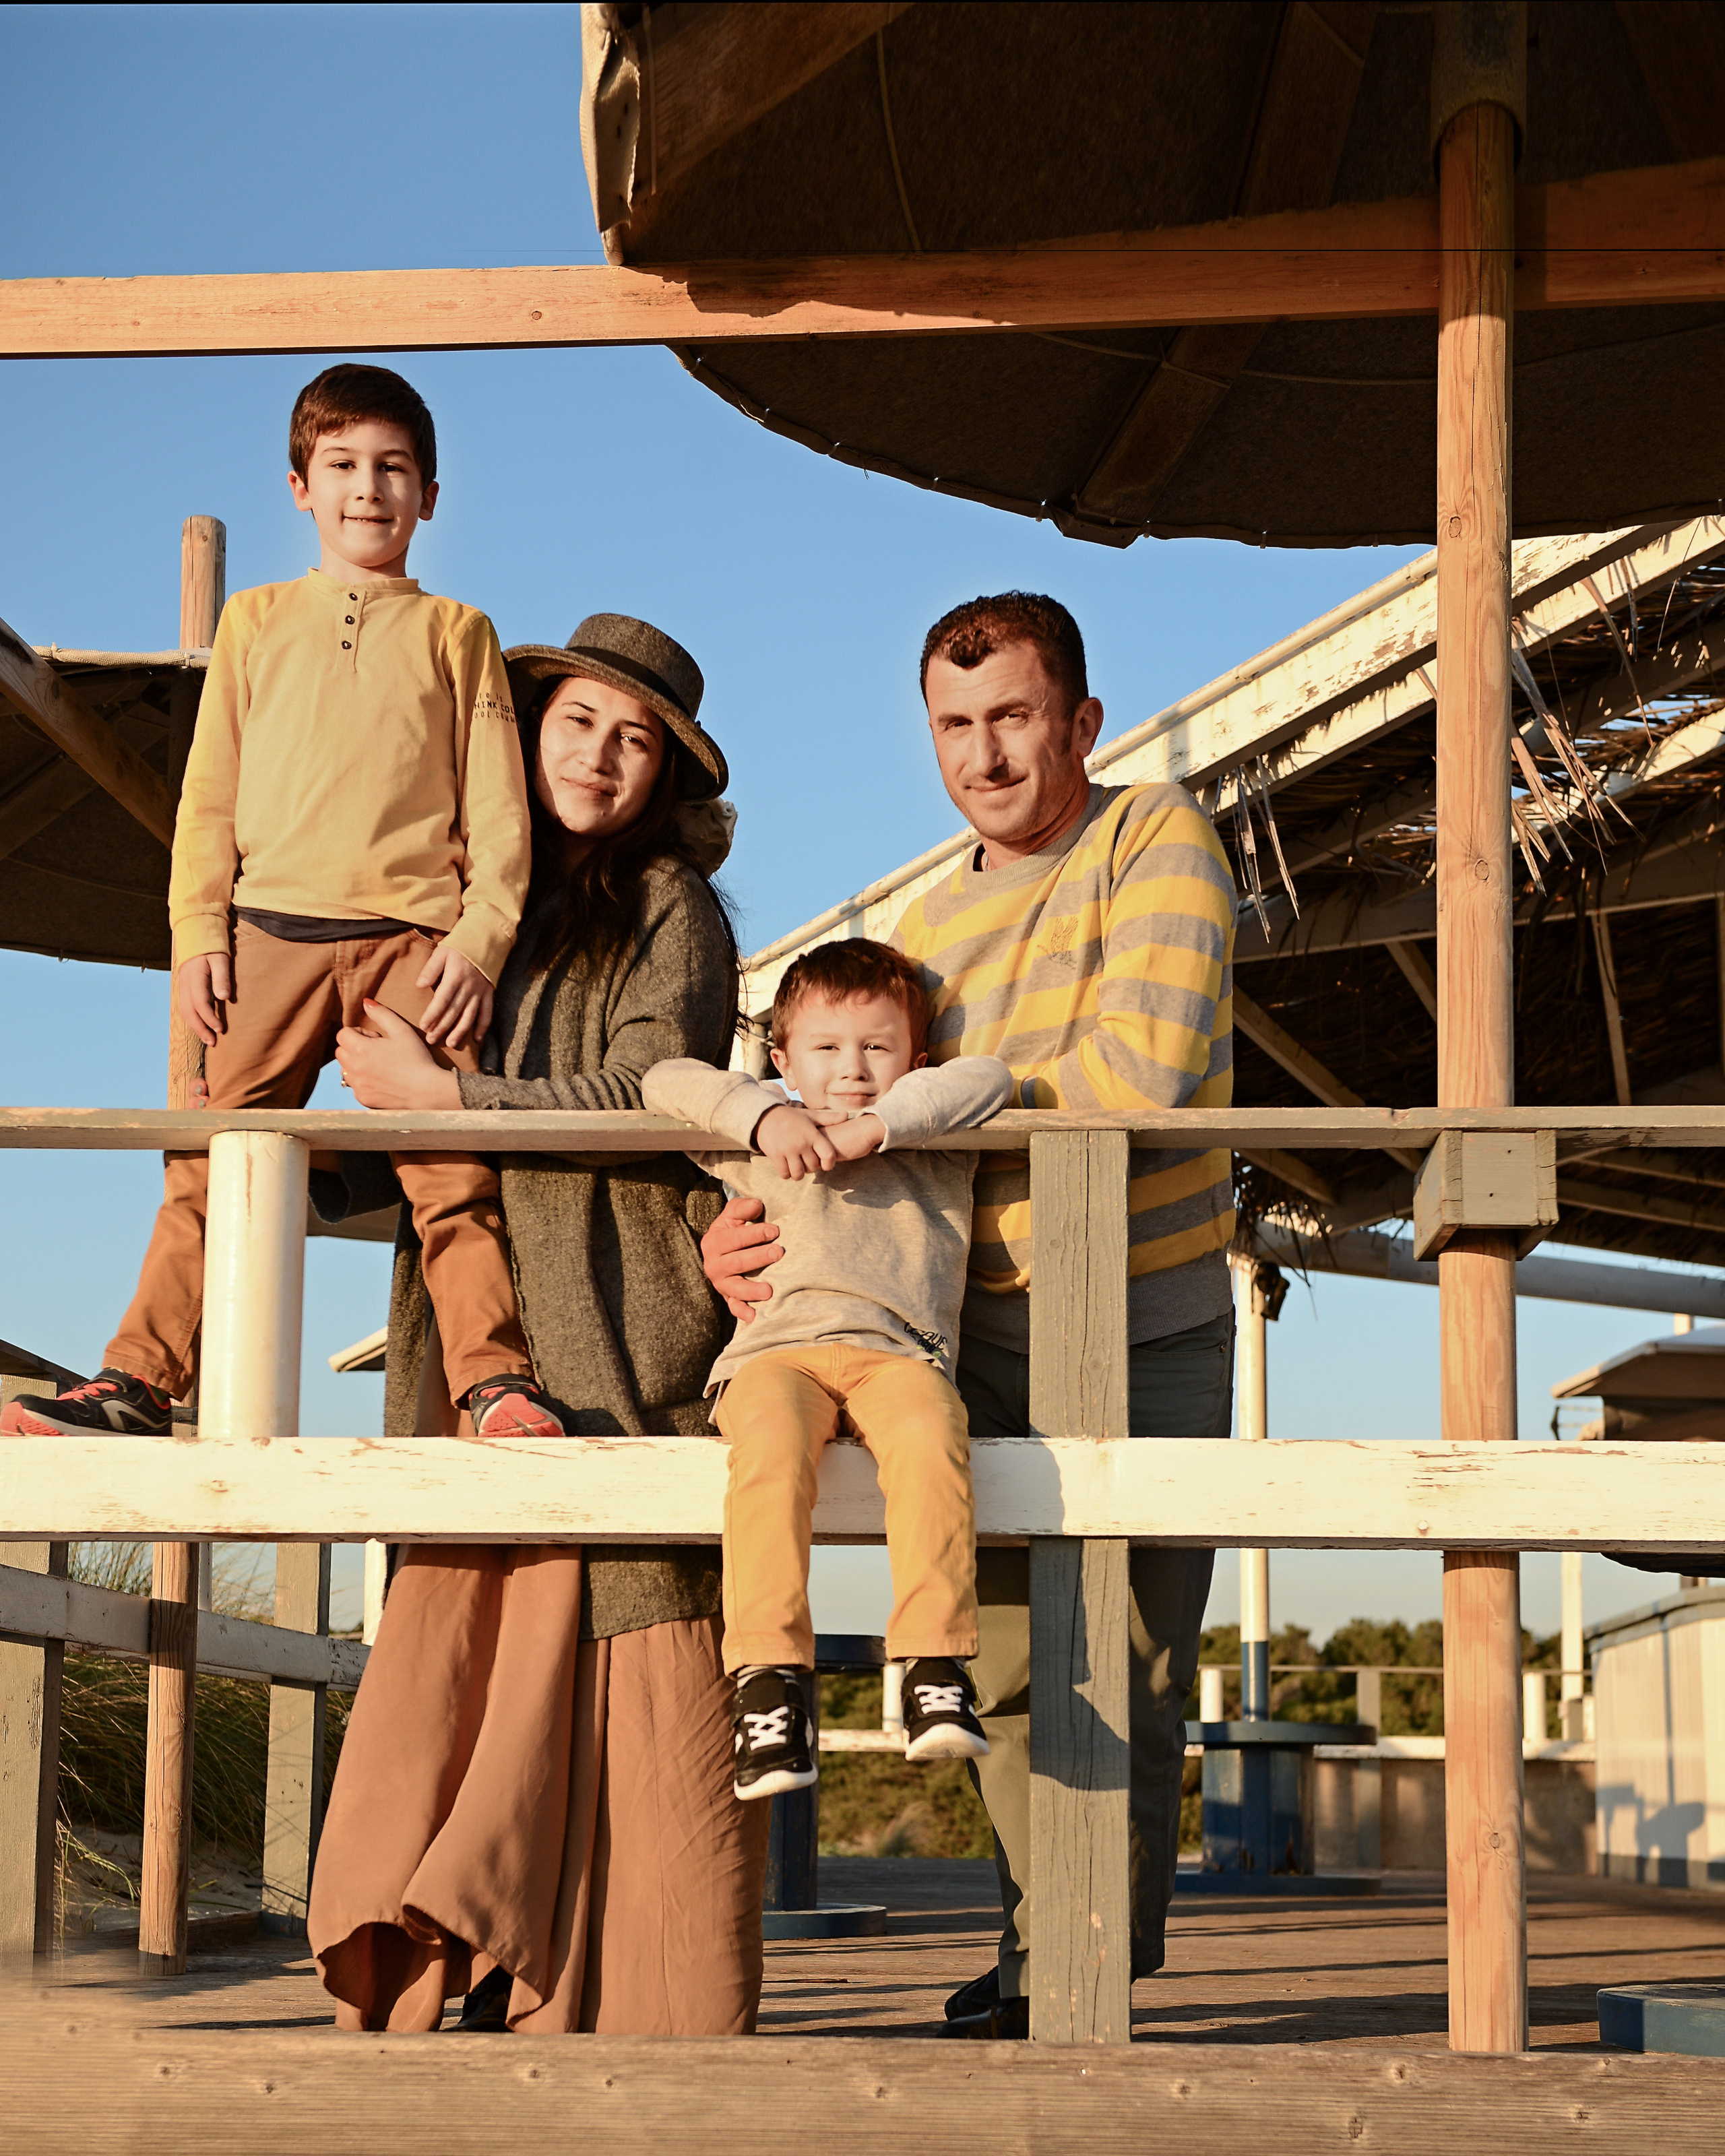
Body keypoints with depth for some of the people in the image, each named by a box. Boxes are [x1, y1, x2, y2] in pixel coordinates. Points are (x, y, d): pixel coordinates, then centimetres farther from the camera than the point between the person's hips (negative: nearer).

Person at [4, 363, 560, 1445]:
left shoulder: (457, 632, 15)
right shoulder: (256, 621, 19)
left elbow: (497, 805, 9)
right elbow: (210, 794, 15)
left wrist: (480, 939, -4)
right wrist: (199, 932, 3)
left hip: (415, 937, -1)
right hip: (273, 931, 1)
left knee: (454, 1170, -9)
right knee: (214, 1167, -4)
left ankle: (498, 1382, -10)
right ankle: (139, 1381, -4)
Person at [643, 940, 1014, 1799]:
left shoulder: (938, 1142, 26)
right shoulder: (761, 1146, 27)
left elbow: (987, 1078, 9)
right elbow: (666, 1083, 18)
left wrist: (878, 1125, -3)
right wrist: (764, 1115, 1)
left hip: (898, 1351, 0)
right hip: (777, 1349, 0)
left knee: (931, 1438, -35)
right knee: (771, 1447, -35)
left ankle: (935, 1660, -36)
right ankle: (770, 1674, -39)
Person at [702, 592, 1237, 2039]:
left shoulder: (1160, 843, -5)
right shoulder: (929, 927, 13)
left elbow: (1140, 1070, -19)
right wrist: (766, 1235, -9)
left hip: (1152, 1332, -5)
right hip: (986, 1338, 5)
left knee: (1125, 1684, -3)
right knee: (1008, 1674, 8)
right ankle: (1042, 1956, 21)